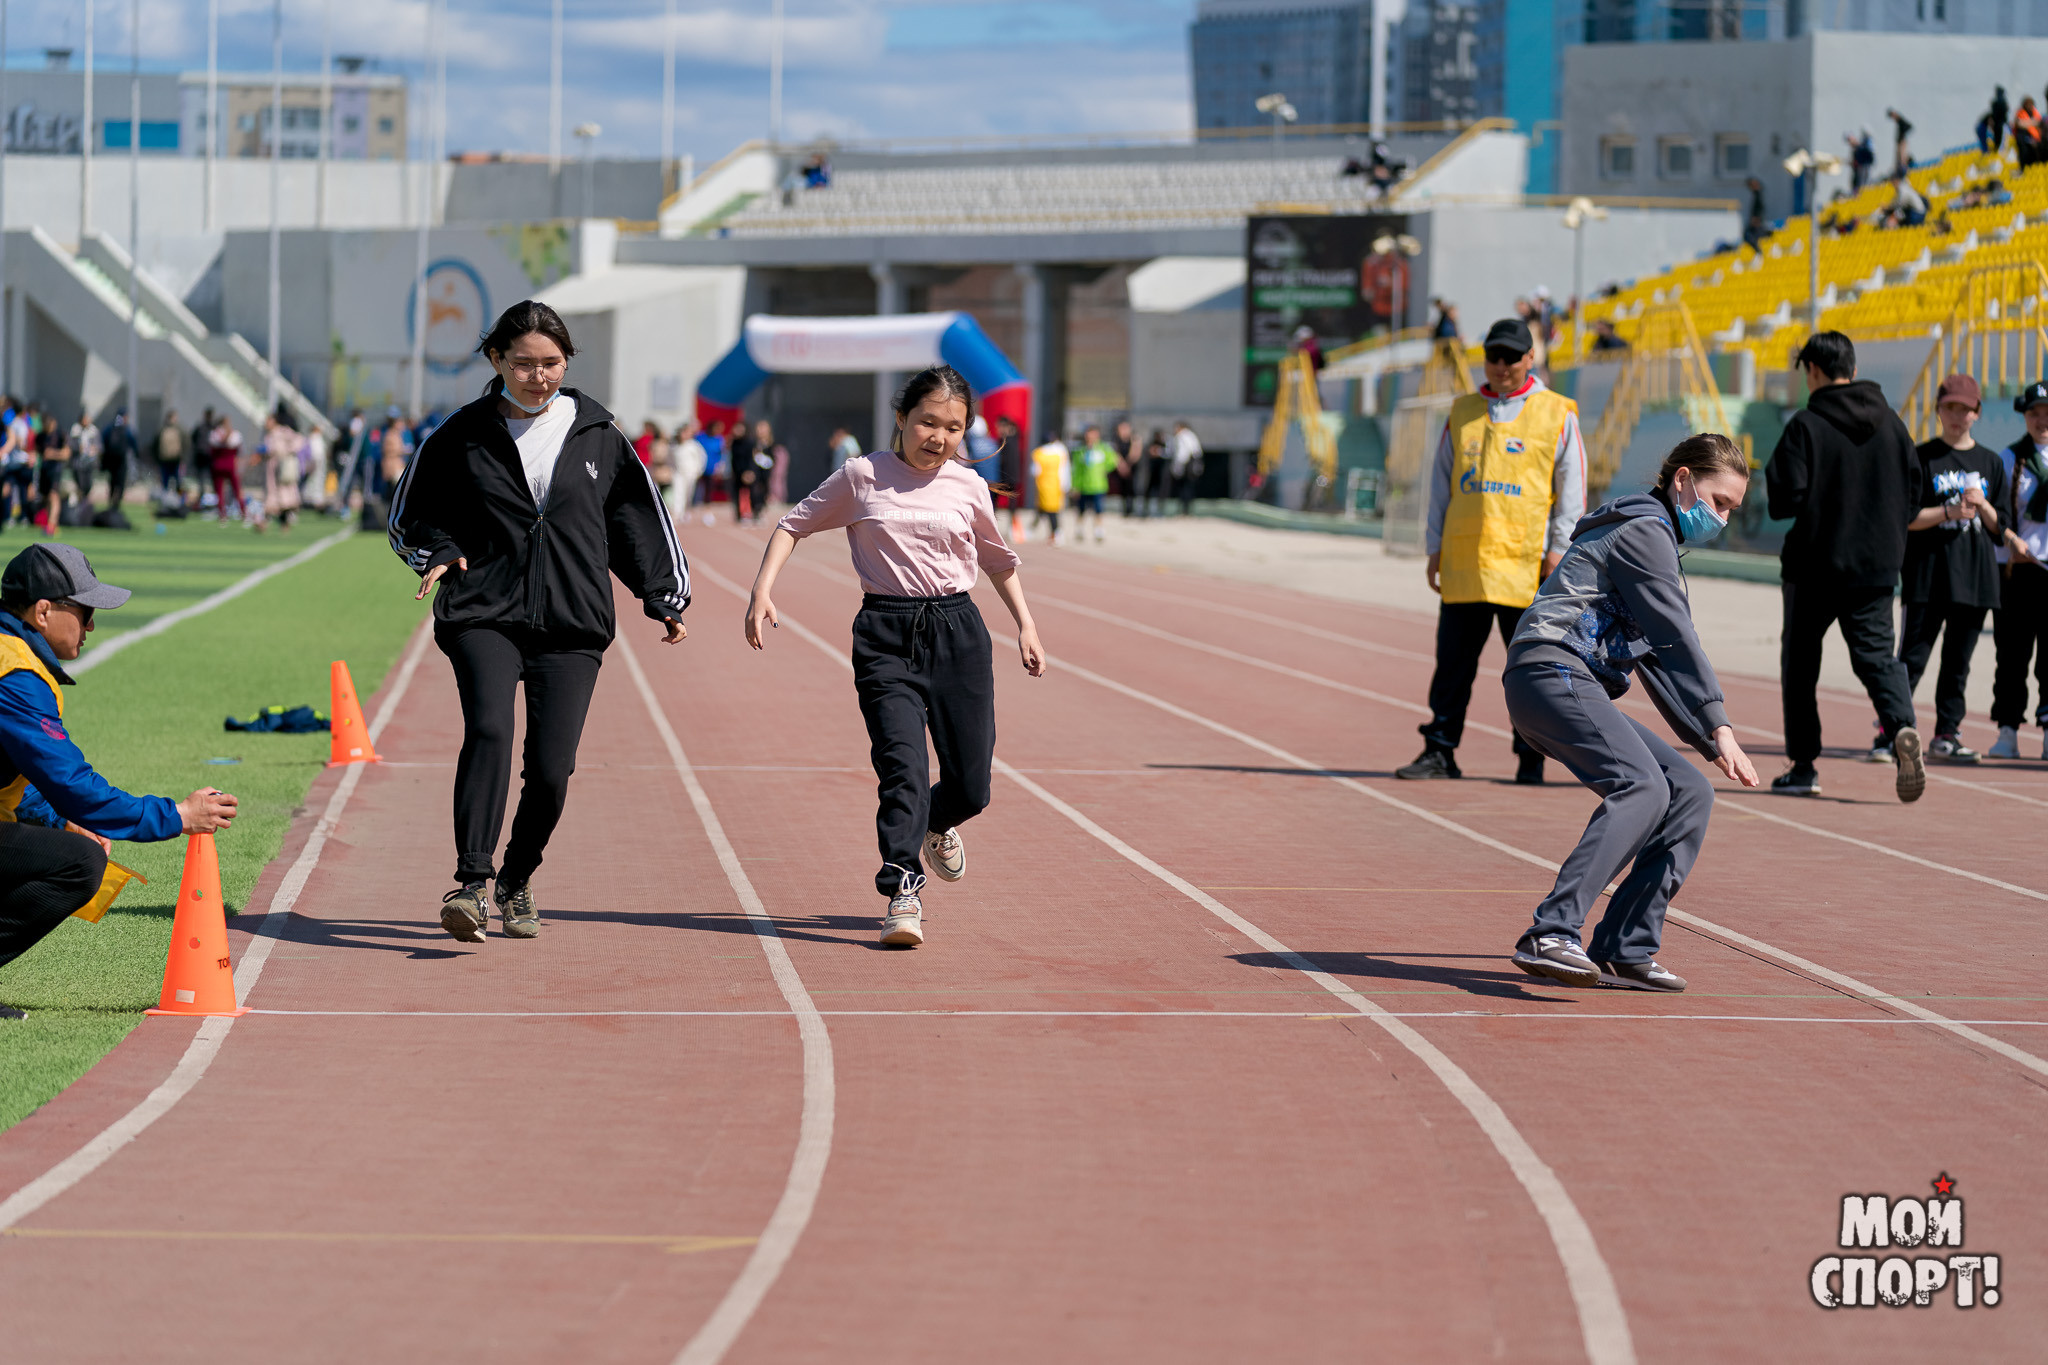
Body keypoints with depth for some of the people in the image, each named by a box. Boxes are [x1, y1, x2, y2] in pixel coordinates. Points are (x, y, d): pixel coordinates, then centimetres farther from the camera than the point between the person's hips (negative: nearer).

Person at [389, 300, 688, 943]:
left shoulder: (597, 434, 8)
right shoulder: (463, 436, 4)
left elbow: (638, 516, 19)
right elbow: (409, 515, 16)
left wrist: (666, 598, 19)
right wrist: (437, 552, -4)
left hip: (572, 625, 1)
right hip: (484, 616, -1)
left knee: (551, 767, -6)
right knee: (489, 729, -25)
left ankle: (517, 882, 19)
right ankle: (471, 883, -30)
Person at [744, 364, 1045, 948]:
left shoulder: (967, 486, 7)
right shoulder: (862, 477, 0)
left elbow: (997, 559, 24)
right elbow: (794, 525, 9)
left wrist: (1025, 625, 23)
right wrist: (763, 587, -4)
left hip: (957, 631, 2)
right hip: (886, 635, -2)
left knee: (971, 786, 3)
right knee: (902, 763, -20)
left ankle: (935, 827, 38)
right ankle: (904, 894, -19)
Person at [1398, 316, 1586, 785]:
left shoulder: (1556, 414, 5)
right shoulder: (1462, 412, 14)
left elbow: (1571, 487, 2)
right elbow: (1441, 484, 15)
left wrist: (1558, 548, -7)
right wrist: (1435, 549, 8)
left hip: (1525, 562, -3)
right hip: (1464, 561, 3)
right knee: (1453, 662, 3)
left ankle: (1530, 758, 7)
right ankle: (1440, 751, 7)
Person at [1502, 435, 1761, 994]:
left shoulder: (1652, 537, 31)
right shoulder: (1645, 531, -1)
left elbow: (1659, 662, 30)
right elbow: (1677, 638, -10)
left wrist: (1709, 742, 22)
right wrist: (1719, 727, -12)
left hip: (1578, 693, 10)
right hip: (1551, 672, -10)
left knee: (1690, 792, 5)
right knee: (1642, 786, -29)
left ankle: (1624, 952, -2)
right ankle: (1550, 936, -42)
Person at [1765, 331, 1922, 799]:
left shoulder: (1806, 424, -11)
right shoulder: (1890, 422, 6)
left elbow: (1787, 498, -16)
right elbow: (1912, 496, 9)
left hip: (1815, 564, -4)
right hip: (1878, 566, 4)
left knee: (1799, 660, 10)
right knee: (1876, 654, 3)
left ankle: (1803, 766, 11)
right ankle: (1901, 727, -26)